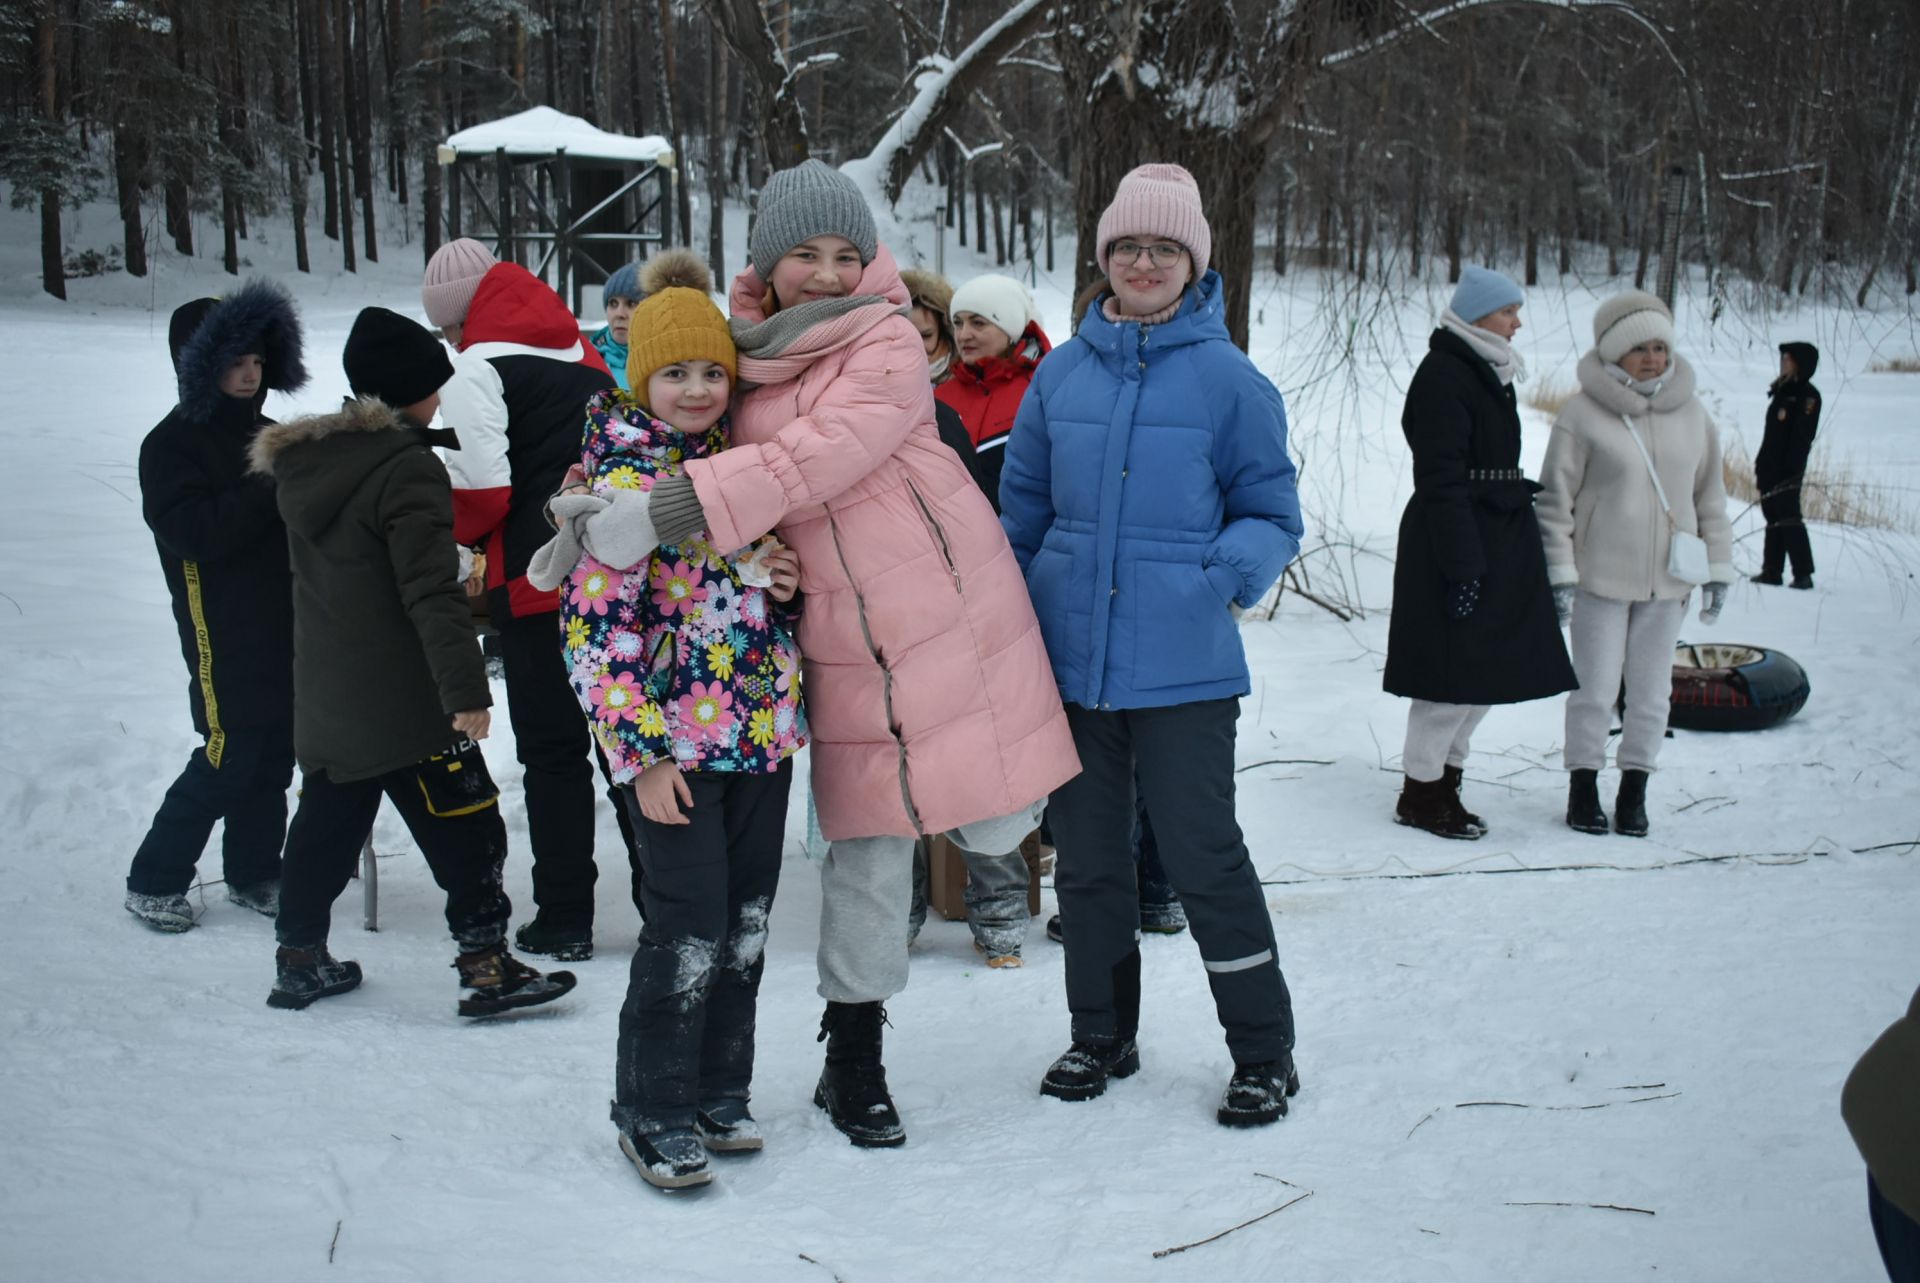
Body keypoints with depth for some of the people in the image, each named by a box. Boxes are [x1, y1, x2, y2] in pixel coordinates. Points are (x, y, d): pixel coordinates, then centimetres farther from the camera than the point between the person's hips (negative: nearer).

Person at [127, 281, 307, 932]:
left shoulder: (265, 433, 15)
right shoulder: (171, 444, -6)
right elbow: (194, 530, -21)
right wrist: (271, 489, -24)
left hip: (288, 628, 7)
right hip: (227, 638, -7)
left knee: (275, 756, 10)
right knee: (229, 759, -6)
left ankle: (254, 873, 24)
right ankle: (153, 881, 8)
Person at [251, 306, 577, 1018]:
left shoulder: (304, 461, 10)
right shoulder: (408, 469, -17)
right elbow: (432, 593, -22)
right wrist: (467, 688, -22)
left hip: (324, 692, 8)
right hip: (407, 702, -8)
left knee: (326, 822, 18)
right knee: (466, 829, 0)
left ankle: (299, 959, 26)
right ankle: (486, 967, 2)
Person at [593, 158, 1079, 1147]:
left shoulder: (886, 341, -11)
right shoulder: (746, 349, 7)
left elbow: (813, 457, -23)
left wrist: (679, 506, -30)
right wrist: (605, 508, -8)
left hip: (951, 609, -3)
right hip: (842, 640, 3)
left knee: (993, 826, 0)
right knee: (867, 847, 7)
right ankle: (852, 1056, 24)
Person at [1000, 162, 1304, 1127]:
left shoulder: (1229, 379, -4)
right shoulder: (1062, 373, 6)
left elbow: (1272, 513, 1)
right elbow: (1023, 503, 15)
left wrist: (1235, 571, -19)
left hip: (1182, 668, -4)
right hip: (1069, 659, 4)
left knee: (1203, 855, -1)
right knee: (1085, 854, 13)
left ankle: (1263, 1051, 15)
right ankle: (1101, 1036, 30)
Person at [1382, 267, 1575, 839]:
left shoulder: (1487, 372, 17)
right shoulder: (1444, 375, -13)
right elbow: (1440, 479, -19)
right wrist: (1463, 565, -22)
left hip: (1497, 542, 10)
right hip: (1456, 543, -10)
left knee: (1485, 673, 12)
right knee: (1455, 674, -5)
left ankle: (1446, 781, 22)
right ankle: (1420, 794, 7)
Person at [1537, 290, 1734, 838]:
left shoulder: (1690, 412, 5)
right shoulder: (1582, 414, -8)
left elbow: (1710, 495, 13)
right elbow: (1555, 498, -6)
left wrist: (1718, 567, 10)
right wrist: (1559, 573, -9)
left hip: (1667, 579, 4)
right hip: (1600, 577, -4)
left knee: (1651, 692, 9)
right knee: (1595, 689, 3)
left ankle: (1634, 790, 21)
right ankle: (1584, 787, 19)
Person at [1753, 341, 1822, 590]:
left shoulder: (1807, 395, -8)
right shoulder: (1781, 392, 16)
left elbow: (1803, 436, -16)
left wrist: (1792, 469, -22)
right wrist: (1760, 464, 18)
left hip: (1788, 469, -9)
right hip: (1770, 467, 9)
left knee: (1788, 518, -11)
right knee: (1773, 517, 9)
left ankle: (1803, 574, -10)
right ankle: (1772, 570, 13)